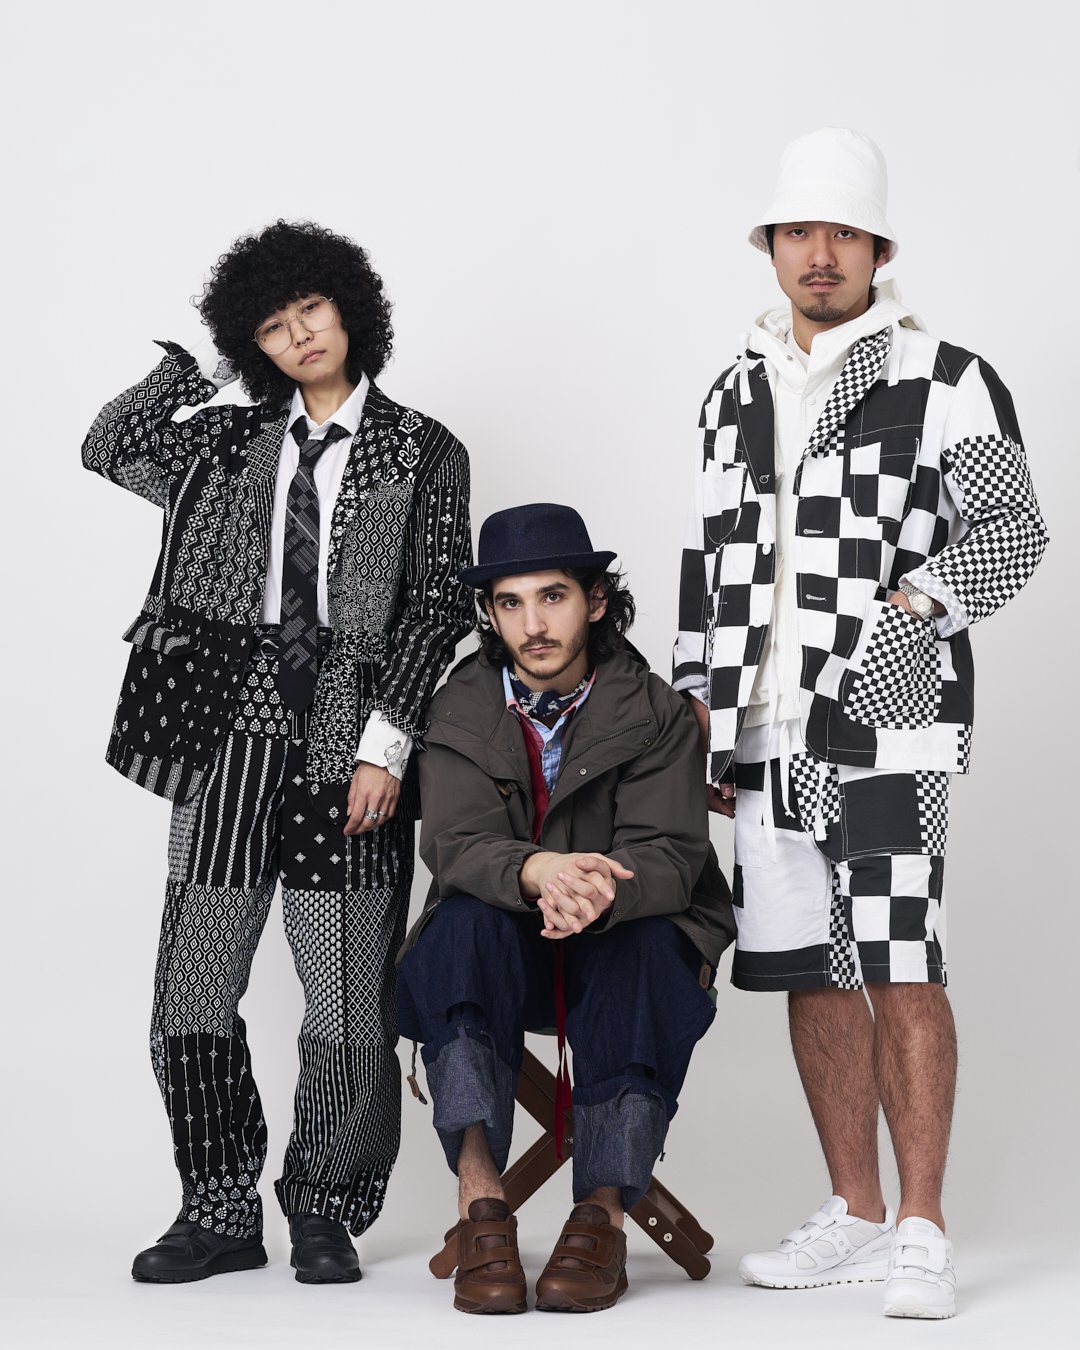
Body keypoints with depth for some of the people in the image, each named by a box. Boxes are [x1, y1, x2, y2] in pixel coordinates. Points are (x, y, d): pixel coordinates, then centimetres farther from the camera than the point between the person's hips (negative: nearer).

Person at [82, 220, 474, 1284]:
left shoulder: (421, 451, 5)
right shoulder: (236, 442, 15)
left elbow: (438, 605, -1)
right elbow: (108, 450, 9)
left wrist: (386, 743, -8)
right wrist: (201, 364, 9)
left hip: (349, 747, -3)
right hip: (237, 729, 3)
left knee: (348, 1003, -3)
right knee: (192, 994, 2)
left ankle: (324, 1214, 13)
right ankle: (220, 1214, 14)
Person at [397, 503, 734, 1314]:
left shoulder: (653, 712, -5)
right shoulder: (463, 708, -1)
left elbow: (668, 857, -17)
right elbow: (455, 844, -15)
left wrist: (600, 893, -42)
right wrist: (537, 872, -40)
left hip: (627, 936, -1)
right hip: (500, 950, 1)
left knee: (644, 951, -34)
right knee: (464, 924, -32)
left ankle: (604, 1214, -32)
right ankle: (480, 1201, -39)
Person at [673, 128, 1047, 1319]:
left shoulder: (943, 383, -1)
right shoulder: (738, 395, 16)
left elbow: (1011, 530, -2)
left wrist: (919, 605, -16)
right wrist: (697, 708, 15)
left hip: (886, 729, -6)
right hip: (765, 732, 6)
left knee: (900, 972, -8)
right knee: (808, 974, 9)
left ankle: (922, 1234, 0)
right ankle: (855, 1219, 20)